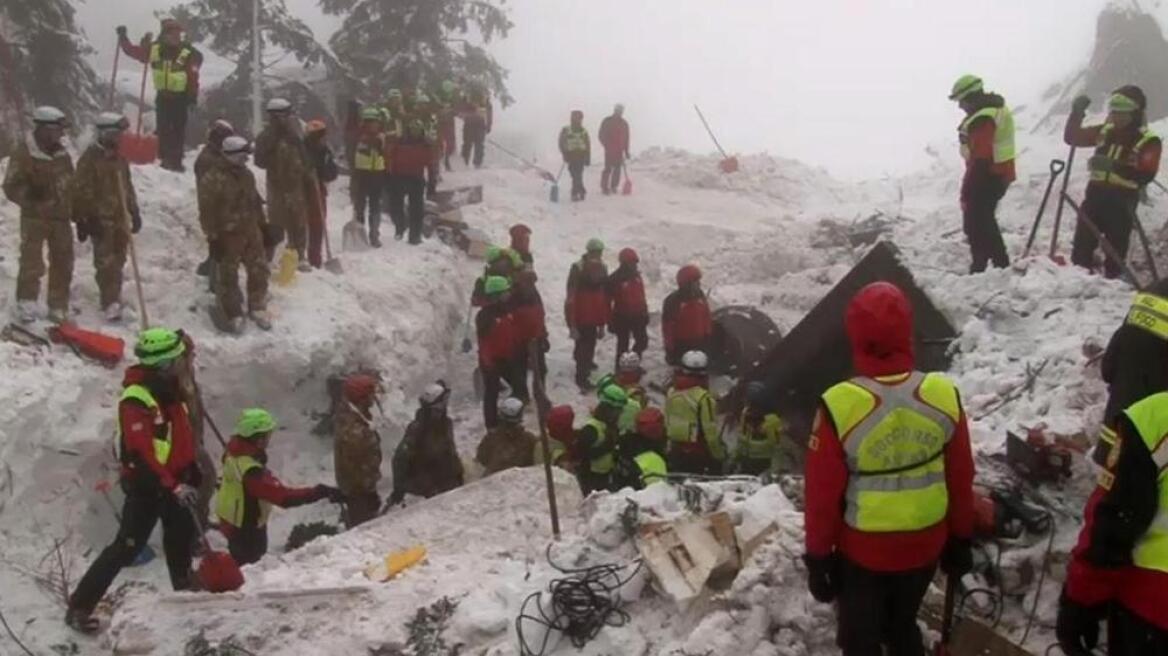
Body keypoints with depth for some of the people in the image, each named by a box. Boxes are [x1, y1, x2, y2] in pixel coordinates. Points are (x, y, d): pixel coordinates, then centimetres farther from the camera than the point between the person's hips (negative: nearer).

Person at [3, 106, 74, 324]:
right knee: (32, 263, -8)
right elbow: (11, 187, -9)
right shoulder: (24, 153, -8)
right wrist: (30, 196, -28)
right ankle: (26, 306, 2)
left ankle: (59, 309, 19)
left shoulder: (63, 155, 9)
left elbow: (72, 186, 19)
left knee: (63, 264, 8)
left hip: (61, 218, 6)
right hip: (35, 218, -5)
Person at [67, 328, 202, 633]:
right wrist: (172, 486, -32)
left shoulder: (169, 390, 5)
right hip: (146, 485, -8)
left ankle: (185, 591, 37)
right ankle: (79, 606, 2)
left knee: (182, 538, 20)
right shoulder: (135, 401, -23)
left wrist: (193, 470, 19)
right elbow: (141, 453, -28)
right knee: (127, 547, -7)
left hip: (174, 480, 8)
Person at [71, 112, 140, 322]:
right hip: (101, 219, -7)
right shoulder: (91, 157, -10)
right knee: (106, 262, -8)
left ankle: (113, 298, 26)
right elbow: (81, 191, -12)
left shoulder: (119, 156, 13)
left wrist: (134, 212, 21)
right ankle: (110, 304, -7)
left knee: (117, 261, 13)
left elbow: (127, 186, 22)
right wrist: (83, 220, -14)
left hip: (120, 218, 7)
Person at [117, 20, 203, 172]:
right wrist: (123, 38, 4)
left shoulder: (188, 53, -12)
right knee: (162, 129, 7)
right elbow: (133, 51, 11)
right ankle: (165, 159, 16)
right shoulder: (154, 49, -2)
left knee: (178, 130, -1)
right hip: (162, 95, 4)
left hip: (180, 96, -4)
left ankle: (176, 161, 4)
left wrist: (193, 95, -15)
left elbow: (194, 76, -11)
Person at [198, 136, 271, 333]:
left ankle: (257, 308, 28)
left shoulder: (247, 174, 8)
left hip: (251, 232, 7)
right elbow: (207, 210, -15)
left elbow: (255, 202, 19)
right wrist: (213, 237, -17)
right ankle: (232, 314, 18)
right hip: (227, 235, -6)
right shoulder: (213, 178, -15)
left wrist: (263, 226, 19)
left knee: (259, 271, 11)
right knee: (228, 277, 4)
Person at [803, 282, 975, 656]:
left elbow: (822, 494, -15)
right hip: (924, 547, 4)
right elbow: (961, 480, -1)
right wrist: (960, 539, 15)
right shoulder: (944, 397, -14)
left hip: (862, 552, -3)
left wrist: (817, 556, -1)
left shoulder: (840, 407, -24)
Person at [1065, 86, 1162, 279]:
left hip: (1123, 200, -4)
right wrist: (1077, 113, -8)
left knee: (1115, 251, 4)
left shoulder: (1148, 141, -6)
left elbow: (1146, 175, -17)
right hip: (1096, 194, 4)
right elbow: (1071, 138, 8)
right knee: (1081, 248, 4)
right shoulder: (1104, 132, 7)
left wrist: (1114, 166, -28)